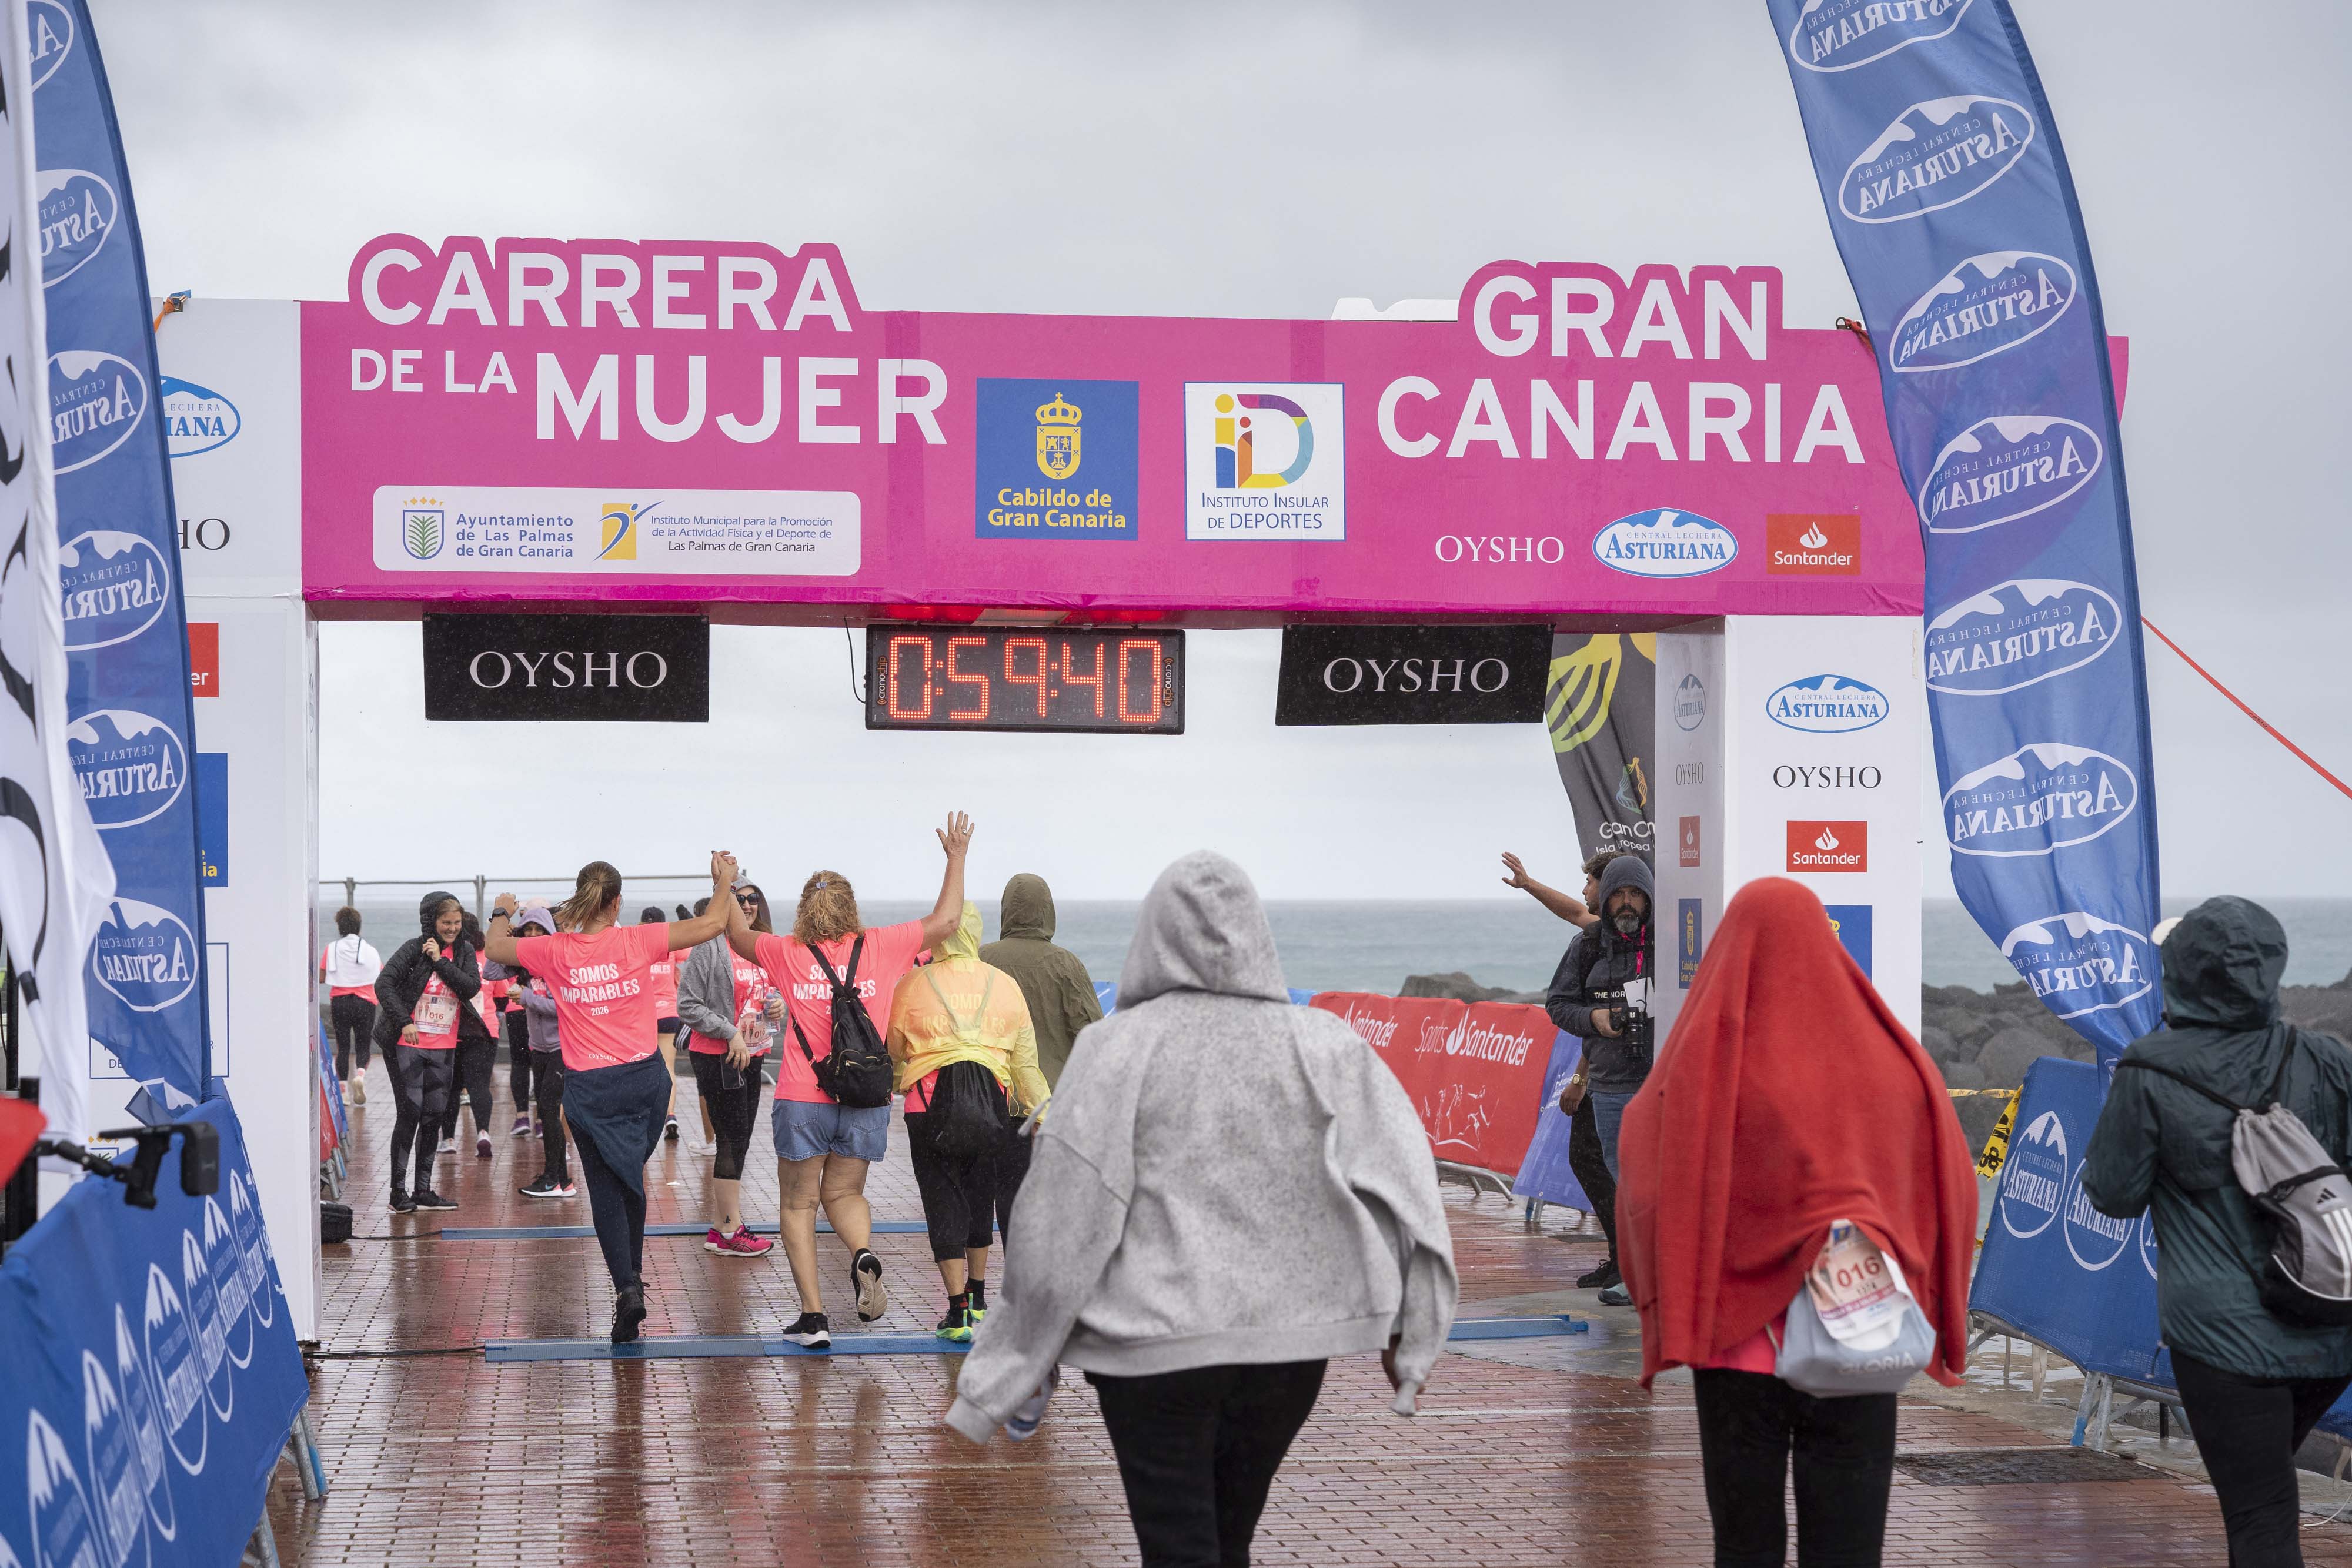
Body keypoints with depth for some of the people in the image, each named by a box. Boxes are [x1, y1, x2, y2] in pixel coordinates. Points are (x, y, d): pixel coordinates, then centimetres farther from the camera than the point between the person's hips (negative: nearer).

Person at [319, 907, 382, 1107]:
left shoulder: (332, 949, 0)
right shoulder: (370, 951, 2)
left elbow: (321, 977, 0)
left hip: (339, 1001, 0)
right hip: (365, 1003, 0)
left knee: (342, 1046, 8)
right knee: (363, 1045, 7)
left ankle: (343, 1087, 4)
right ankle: (361, 1073, -22)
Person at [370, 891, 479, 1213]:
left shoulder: (463, 953, 6)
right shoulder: (414, 949, -7)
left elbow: (471, 988, -9)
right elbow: (384, 984, -15)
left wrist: (440, 961, -14)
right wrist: (404, 1021, -22)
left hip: (444, 1048, 5)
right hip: (407, 1045, -5)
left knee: (435, 1115, 8)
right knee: (410, 1114, -8)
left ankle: (423, 1189, 17)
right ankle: (399, 1191, -2)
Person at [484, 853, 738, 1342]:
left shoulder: (556, 950, -6)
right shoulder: (637, 941, -8)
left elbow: (497, 948, 13)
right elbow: (711, 925, -3)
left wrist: (503, 913, 33)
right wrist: (723, 883, 15)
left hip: (590, 1088, -1)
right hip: (645, 1077, 1)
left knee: (605, 1189, 4)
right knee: (631, 1177, 20)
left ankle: (627, 1287, -12)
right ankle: (633, 1273, 28)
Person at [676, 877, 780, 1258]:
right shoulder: (709, 948, -12)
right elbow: (688, 1005, -14)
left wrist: (778, 1005, 0)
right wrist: (731, 1033, -17)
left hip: (751, 1056, 7)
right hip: (717, 1057, -7)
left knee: (737, 1142, 10)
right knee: (733, 1141, -7)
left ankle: (719, 1228, 18)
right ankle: (731, 1231, -1)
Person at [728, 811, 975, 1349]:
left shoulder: (788, 953, -1)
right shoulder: (880, 947, -1)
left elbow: (738, 933, 18)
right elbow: (945, 920, 9)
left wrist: (724, 886, 33)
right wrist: (957, 857, 19)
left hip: (803, 1102, -2)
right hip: (865, 1101, 2)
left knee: (799, 1204, 11)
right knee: (844, 1193, 20)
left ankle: (813, 1315, 4)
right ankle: (864, 1256, -11)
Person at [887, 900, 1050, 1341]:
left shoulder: (914, 985, -3)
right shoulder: (1005, 986, 4)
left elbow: (892, 1052, 7)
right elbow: (1026, 1063, 6)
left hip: (930, 1105, -3)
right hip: (992, 1106, 3)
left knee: (944, 1205, 4)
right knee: (980, 1197, 20)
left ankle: (959, 1312, -1)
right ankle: (977, 1298, 34)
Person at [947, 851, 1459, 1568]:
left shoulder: (1117, 1048, -8)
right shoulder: (1322, 1046, -1)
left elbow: (1060, 1212, -7)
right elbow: (1403, 1188, -5)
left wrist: (1025, 1355, 4)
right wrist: (1402, 1330, 4)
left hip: (1155, 1345, -3)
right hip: (1291, 1335, 3)